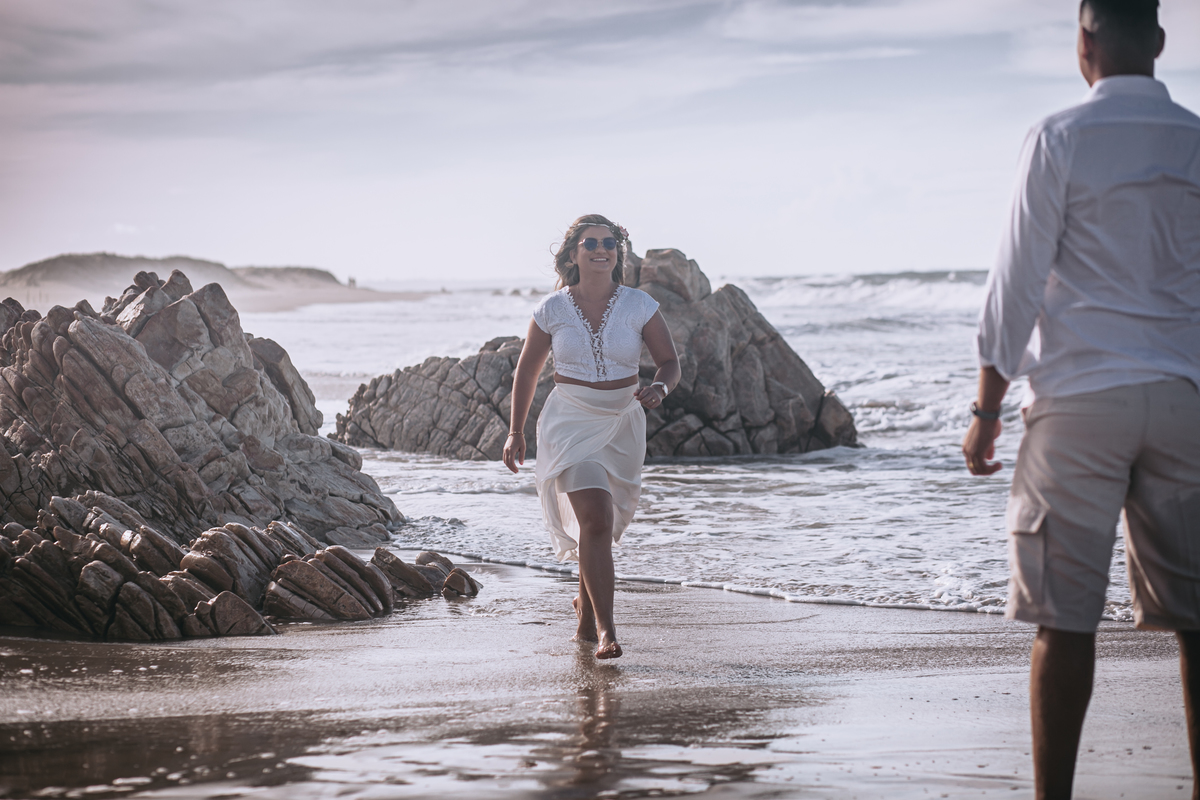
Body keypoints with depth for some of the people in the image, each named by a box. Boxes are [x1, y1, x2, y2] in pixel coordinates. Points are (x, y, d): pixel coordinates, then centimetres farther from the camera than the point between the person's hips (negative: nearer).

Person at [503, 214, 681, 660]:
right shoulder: (552, 310, -5)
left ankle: (586, 608, 43)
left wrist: (660, 388, -23)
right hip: (569, 424, -2)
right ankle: (604, 630, -16)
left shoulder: (639, 306, -4)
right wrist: (515, 431, 6)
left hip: (622, 427, 3)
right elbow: (527, 370, 6)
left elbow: (670, 362, 0)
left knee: (600, 525, 16)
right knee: (595, 519, -20)